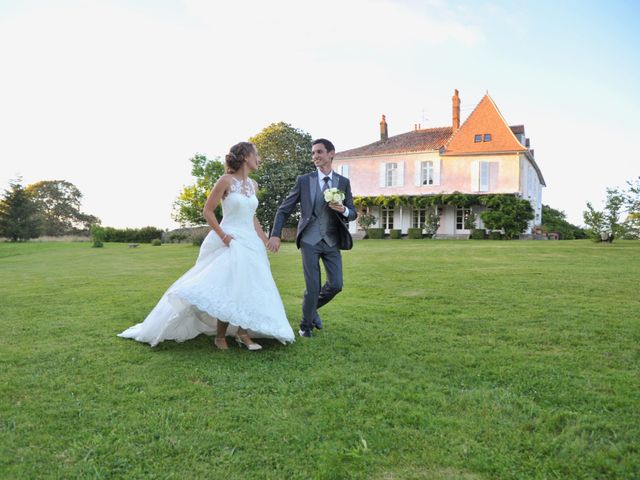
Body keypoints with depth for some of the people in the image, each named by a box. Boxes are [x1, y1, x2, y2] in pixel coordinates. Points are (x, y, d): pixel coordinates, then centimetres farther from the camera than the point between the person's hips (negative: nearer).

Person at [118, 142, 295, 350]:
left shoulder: (253, 185, 10)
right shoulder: (226, 180, -9)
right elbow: (207, 211, -7)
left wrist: (264, 240, 14)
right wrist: (222, 235, -14)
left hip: (250, 243, 7)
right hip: (230, 242, -7)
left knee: (250, 288, 3)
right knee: (228, 288, -6)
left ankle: (243, 333, 12)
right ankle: (220, 336, 7)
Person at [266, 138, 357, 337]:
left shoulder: (343, 182, 5)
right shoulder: (304, 180, 0)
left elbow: (353, 213, 8)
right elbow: (284, 209, 2)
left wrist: (343, 209, -16)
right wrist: (275, 235, -9)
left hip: (332, 241, 3)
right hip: (310, 240, -2)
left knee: (336, 285, 2)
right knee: (313, 287, -2)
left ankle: (312, 307, 31)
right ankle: (306, 325, 21)